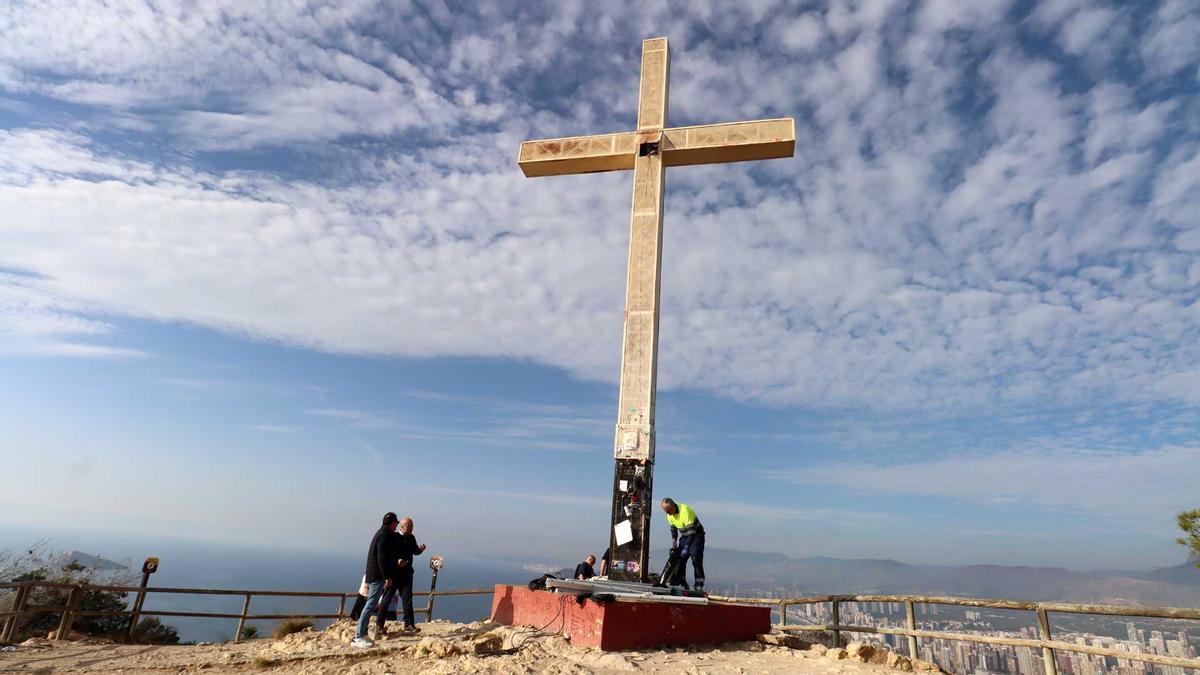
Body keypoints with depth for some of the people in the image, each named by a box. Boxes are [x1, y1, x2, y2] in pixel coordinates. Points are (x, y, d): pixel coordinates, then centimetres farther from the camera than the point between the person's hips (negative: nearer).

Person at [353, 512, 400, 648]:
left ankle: (361, 634, 16)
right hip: (377, 576, -10)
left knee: (371, 604, 13)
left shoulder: (381, 533, 17)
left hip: (374, 575, 10)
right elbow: (382, 559, -22)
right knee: (371, 605, -9)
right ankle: (359, 637, -7)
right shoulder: (384, 536, -15)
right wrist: (387, 577, -21)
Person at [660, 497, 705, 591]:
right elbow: (673, 527, 11)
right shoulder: (669, 515, -6)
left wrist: (687, 546, -34)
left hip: (696, 535, -7)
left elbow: (691, 531, -32)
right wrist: (674, 540, -1)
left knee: (696, 560, -17)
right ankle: (682, 585, 11)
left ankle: (699, 586, -17)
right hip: (684, 536, 7)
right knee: (680, 560, 2)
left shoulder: (685, 510, -31)